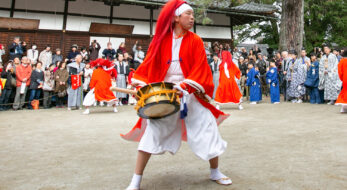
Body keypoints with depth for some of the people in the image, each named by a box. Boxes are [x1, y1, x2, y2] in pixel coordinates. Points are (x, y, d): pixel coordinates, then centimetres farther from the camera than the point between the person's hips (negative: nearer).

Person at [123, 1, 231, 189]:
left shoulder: (195, 40, 2)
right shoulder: (161, 40, 3)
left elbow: (200, 68, -8)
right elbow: (148, 66, 3)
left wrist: (186, 86, -22)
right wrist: (141, 84, -13)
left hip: (190, 94, 1)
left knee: (207, 129, 3)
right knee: (152, 133, -5)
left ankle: (215, 172, 27)